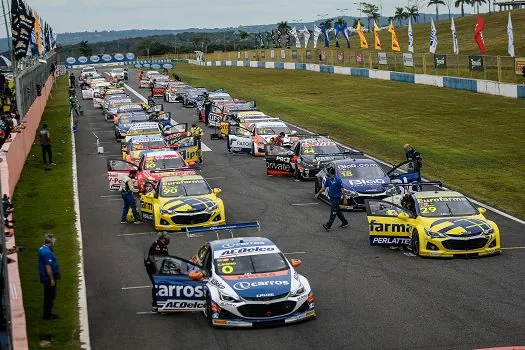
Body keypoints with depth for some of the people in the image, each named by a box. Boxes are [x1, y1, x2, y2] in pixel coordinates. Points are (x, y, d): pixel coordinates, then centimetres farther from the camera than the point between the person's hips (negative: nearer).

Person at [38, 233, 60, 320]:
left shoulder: (42, 249, 8)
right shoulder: (47, 252, -23)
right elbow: (48, 267, -26)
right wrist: (52, 279, -22)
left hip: (44, 277, 10)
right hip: (49, 277, -10)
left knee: (48, 296, 18)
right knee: (50, 296, -1)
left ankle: (47, 313, 25)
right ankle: (47, 314, 4)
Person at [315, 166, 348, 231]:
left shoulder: (338, 180, -20)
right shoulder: (328, 179, 3)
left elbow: (342, 189, -17)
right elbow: (324, 187, 15)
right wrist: (318, 193, 14)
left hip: (336, 197, -8)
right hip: (331, 197, 8)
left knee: (333, 212, -5)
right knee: (338, 211, 17)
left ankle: (328, 226, -7)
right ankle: (345, 222, 30)